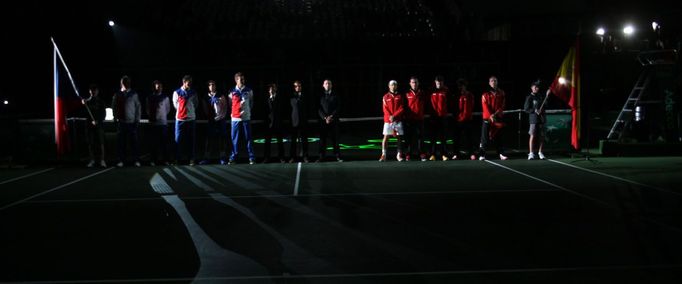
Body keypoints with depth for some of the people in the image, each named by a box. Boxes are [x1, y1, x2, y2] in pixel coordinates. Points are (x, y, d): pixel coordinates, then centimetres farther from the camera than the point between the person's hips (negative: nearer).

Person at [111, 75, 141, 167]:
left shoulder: (134, 94, 3)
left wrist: (137, 120, -2)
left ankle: (136, 160, 2)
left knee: (134, 142, -1)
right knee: (121, 142, 2)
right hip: (121, 122, 1)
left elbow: (138, 107, 3)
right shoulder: (117, 95, 6)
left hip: (132, 122, -1)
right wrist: (116, 117, -2)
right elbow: (114, 107, 8)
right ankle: (121, 160, 6)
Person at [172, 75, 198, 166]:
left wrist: (190, 110, 11)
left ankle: (191, 159, 7)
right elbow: (176, 105, 7)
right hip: (180, 119, -2)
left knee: (191, 139, 3)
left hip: (191, 118, 2)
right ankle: (177, 159, 4)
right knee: (178, 139, -1)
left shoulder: (193, 93, 7)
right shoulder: (177, 92, 0)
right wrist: (182, 111, 11)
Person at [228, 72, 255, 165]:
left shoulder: (249, 91, 5)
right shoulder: (232, 92, 3)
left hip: (246, 117, 0)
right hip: (235, 118, 0)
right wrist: (232, 113, 9)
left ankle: (251, 158, 3)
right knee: (235, 139, 1)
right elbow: (230, 103, 14)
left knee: (248, 138, 0)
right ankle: (233, 157, 7)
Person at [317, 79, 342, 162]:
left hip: (333, 120, 0)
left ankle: (338, 156, 4)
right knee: (322, 139, 0)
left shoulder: (335, 96, 8)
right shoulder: (320, 96, 8)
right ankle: (321, 157, 4)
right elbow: (319, 109, 2)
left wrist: (331, 117, -10)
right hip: (323, 120, 0)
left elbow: (337, 108, 2)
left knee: (335, 139, 0)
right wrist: (325, 118, -11)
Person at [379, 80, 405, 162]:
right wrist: (390, 116, -17)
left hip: (398, 120, 1)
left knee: (399, 137, 1)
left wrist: (394, 116, -14)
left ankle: (399, 155, 9)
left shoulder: (399, 97, 8)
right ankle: (383, 155, -6)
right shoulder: (386, 97, 8)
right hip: (388, 120, -1)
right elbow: (385, 109, 0)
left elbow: (401, 109, -1)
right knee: (386, 137, -6)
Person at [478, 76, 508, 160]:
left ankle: (501, 153, 9)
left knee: (498, 136, 5)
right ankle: (481, 154, -1)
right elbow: (485, 106, -8)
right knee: (485, 137, -4)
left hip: (498, 118, 2)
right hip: (487, 118, -2)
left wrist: (495, 114, -12)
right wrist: (490, 116, -19)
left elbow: (502, 106, 3)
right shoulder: (486, 94, 0)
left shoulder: (501, 93, 8)